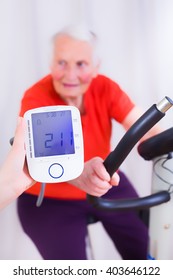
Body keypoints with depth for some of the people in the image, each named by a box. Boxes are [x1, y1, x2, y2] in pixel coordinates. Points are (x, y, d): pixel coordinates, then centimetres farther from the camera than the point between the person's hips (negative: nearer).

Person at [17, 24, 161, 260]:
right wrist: (79, 173, -64)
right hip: (49, 200, -3)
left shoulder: (104, 87, -13)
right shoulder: (35, 99, -23)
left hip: (106, 186, 4)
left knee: (148, 249, 0)